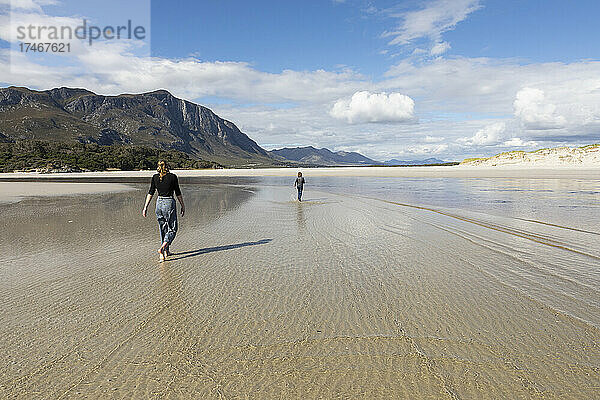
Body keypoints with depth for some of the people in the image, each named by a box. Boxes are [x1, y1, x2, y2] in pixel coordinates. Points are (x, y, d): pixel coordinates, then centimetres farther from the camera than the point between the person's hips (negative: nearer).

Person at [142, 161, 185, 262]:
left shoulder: (155, 177, 3)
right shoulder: (173, 177, -6)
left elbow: (150, 193, 1)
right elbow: (178, 193, -2)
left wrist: (145, 207, 3)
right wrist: (183, 206, 6)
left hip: (159, 203, 4)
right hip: (170, 203, -4)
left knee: (163, 229, 16)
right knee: (172, 229, 6)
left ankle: (166, 251, 21)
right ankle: (162, 248, -14)